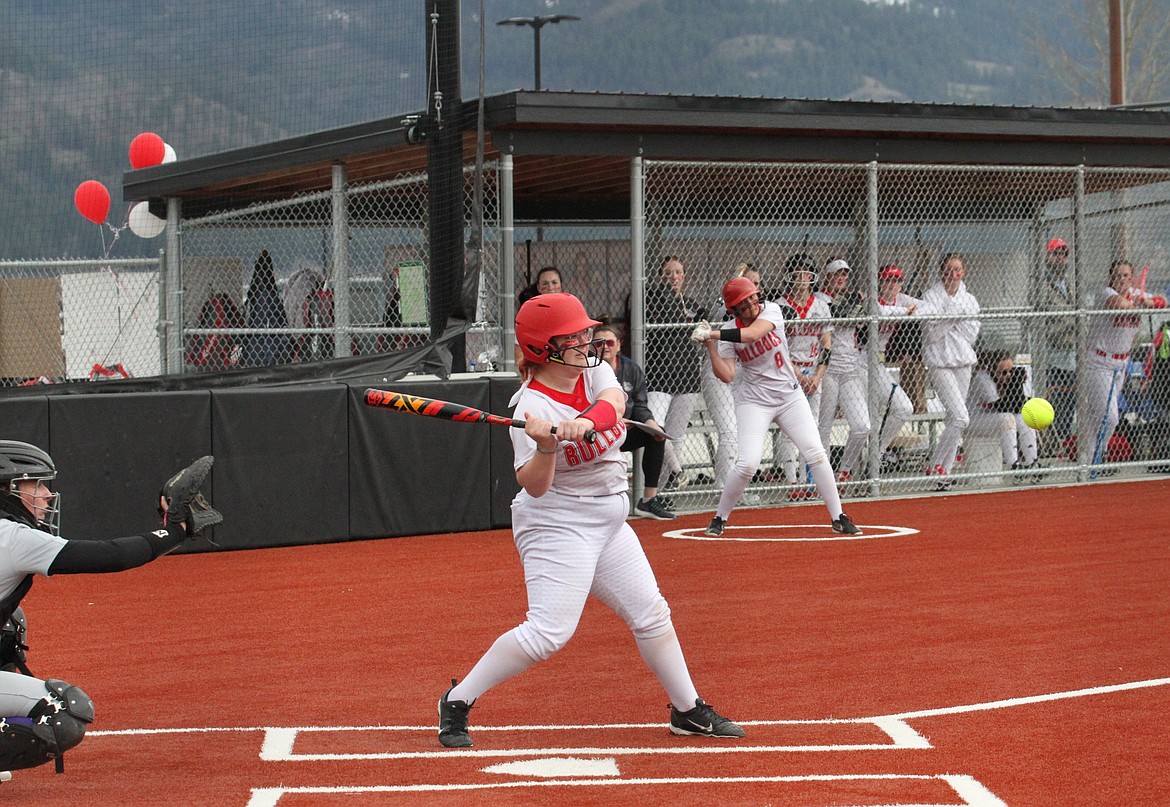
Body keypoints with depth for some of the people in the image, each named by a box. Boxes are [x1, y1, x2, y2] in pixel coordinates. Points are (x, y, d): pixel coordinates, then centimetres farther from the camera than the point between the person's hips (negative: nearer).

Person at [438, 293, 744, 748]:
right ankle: (457, 702, -6)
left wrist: (586, 421, -43)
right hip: (556, 525, -8)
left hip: (608, 521, 8)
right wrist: (545, 448, -43)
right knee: (549, 631, -17)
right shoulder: (533, 405, -19)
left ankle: (688, 710, 25)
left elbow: (613, 402, -22)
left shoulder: (593, 370, 1)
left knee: (651, 614, 12)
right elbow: (533, 486, -24)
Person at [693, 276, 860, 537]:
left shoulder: (771, 311, -8)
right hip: (754, 401, -1)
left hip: (790, 396, 1)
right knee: (747, 463, -15)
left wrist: (713, 334, -31)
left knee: (816, 454, -6)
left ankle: (838, 518, 3)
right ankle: (719, 518, 2)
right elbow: (726, 376, -14)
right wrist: (710, 347, -23)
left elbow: (751, 334, -29)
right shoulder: (729, 331, -6)